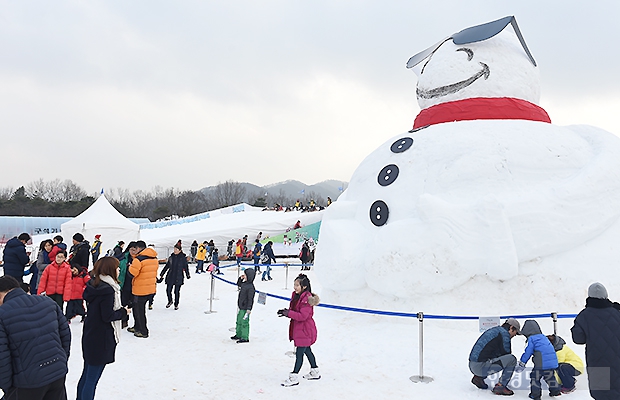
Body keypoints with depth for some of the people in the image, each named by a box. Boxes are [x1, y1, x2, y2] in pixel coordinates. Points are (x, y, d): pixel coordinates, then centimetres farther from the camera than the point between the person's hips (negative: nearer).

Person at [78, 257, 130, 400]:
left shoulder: (94, 285, 5)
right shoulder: (108, 289, -22)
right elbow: (108, 316, -21)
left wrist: (119, 310, 6)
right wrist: (124, 312, -5)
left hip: (90, 335, 9)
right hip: (101, 339, -9)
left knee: (87, 374, 21)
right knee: (92, 378, 1)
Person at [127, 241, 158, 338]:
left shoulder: (138, 259, -20)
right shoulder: (154, 259, 6)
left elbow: (131, 273, -16)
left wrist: (131, 266, 1)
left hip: (140, 290, -8)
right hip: (151, 289, 8)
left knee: (139, 310, 6)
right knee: (137, 308, 23)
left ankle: (143, 332, 14)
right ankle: (137, 327, 34)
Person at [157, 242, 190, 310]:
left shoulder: (183, 258, -5)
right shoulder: (171, 257, 5)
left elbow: (186, 267, 0)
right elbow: (166, 266, 14)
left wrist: (187, 275, -6)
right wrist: (161, 274, 16)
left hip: (178, 277, -3)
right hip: (170, 276, 3)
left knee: (177, 291, 3)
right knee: (168, 290, 2)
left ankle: (176, 305, 21)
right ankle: (170, 301, 30)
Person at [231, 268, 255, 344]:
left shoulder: (250, 287, -23)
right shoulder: (244, 283, 5)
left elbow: (250, 299, -23)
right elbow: (239, 284, 29)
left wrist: (249, 309, -23)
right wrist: (240, 278, 11)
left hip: (245, 308, -10)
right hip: (241, 307, 10)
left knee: (244, 322, -2)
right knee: (239, 321, 20)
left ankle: (245, 338, 8)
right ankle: (238, 335, 35)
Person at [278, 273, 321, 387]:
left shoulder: (307, 298, -22)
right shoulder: (295, 295, 7)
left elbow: (302, 316, -27)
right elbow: (294, 311, 15)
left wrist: (288, 313, -26)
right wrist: (286, 311, -5)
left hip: (305, 330, -10)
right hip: (298, 329, 10)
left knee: (299, 353, -4)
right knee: (307, 351, 21)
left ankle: (294, 377, 3)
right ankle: (315, 372, 36)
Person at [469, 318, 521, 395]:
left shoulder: (493, 330, 22)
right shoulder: (504, 333, -5)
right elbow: (506, 353, -5)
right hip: (481, 367, -9)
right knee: (512, 359, -8)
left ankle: (478, 377, 17)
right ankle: (500, 386, -3)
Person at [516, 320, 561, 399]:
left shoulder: (531, 339, -1)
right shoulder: (544, 337, 22)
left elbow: (527, 353, -2)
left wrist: (521, 364, 5)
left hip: (542, 364, -7)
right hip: (553, 362, 7)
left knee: (535, 377, 5)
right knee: (550, 377, 27)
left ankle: (535, 394, 5)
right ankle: (555, 390, 32)